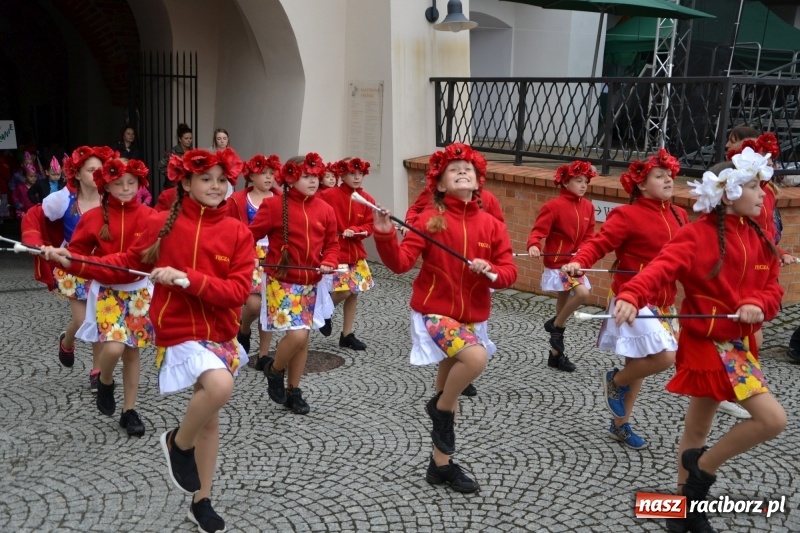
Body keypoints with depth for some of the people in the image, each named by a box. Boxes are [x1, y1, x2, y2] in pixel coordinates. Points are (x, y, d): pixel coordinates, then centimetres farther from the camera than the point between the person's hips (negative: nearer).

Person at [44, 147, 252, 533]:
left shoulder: (238, 232, -5)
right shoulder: (162, 224, -5)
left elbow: (238, 290, -12)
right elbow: (131, 262, 8)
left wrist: (187, 279, -23)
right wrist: (72, 262, 2)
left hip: (220, 334, 4)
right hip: (179, 331, -3)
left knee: (209, 417, 14)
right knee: (219, 386, -30)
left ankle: (201, 502, 34)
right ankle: (178, 443, 2)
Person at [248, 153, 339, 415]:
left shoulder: (325, 209, 3)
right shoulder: (273, 205, -10)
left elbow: (332, 243, 9)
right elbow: (252, 234, -6)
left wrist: (328, 263, -9)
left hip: (310, 283, 5)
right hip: (281, 281, -5)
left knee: (303, 338, 11)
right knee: (297, 334, -17)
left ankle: (293, 391, 26)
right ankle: (274, 369, 15)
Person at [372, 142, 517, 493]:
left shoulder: (492, 225, -1)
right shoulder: (430, 220, -10)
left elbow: (509, 273, -3)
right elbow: (400, 263, -15)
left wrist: (490, 270, -23)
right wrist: (385, 234, -30)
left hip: (472, 317, 5)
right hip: (434, 312, -5)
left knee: (450, 388, 15)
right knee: (475, 357, -29)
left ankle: (441, 464, 30)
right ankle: (441, 408, 1)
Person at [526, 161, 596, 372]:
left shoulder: (588, 207, 6)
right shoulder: (553, 206, -12)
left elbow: (589, 235, 10)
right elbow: (539, 229, -18)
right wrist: (534, 245, -38)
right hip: (557, 262, -7)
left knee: (564, 302, 12)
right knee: (582, 292, -24)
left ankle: (556, 354, 23)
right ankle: (556, 325, 2)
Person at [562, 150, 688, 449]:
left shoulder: (679, 216, 8)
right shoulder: (627, 215, -13)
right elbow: (598, 244, -20)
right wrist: (578, 263, -37)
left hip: (663, 302, 7)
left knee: (639, 363, 15)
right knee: (664, 357, -18)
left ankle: (620, 425, 30)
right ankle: (615, 380, 12)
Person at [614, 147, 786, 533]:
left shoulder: (758, 238, 7)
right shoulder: (698, 234, -15)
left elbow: (772, 287, 7)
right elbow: (662, 267, -30)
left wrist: (758, 305, -16)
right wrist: (630, 297, -48)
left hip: (738, 342, 7)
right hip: (708, 341, -7)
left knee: (697, 428, 16)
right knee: (772, 418, -13)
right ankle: (702, 468, 7)